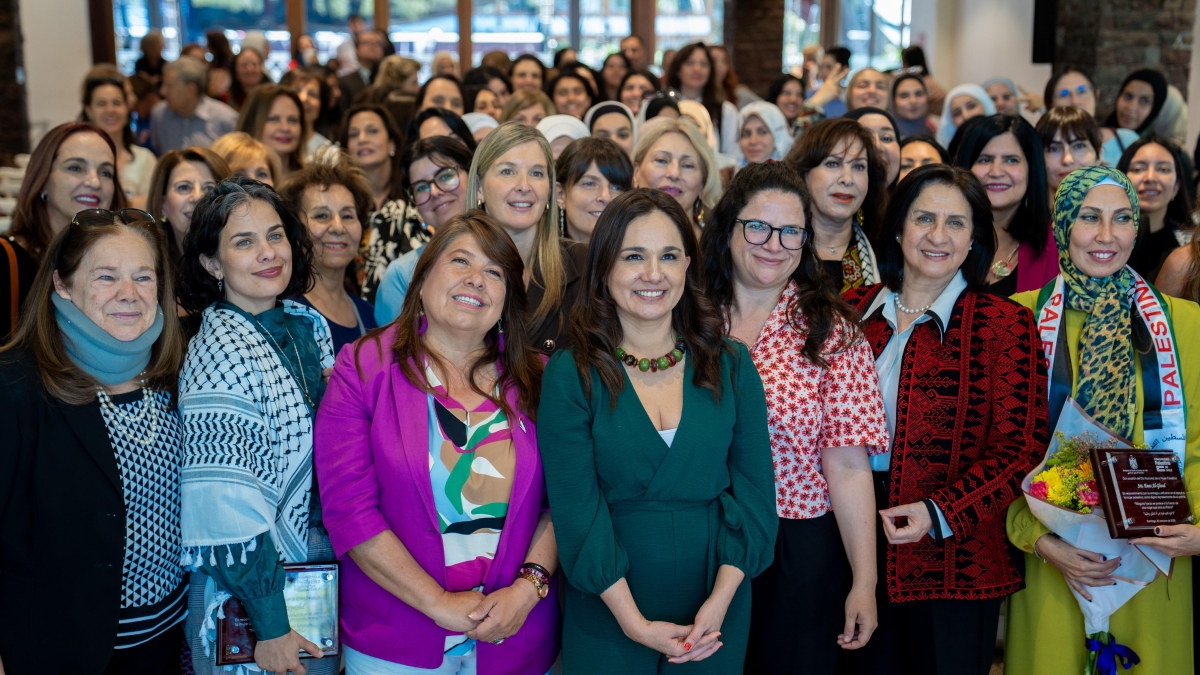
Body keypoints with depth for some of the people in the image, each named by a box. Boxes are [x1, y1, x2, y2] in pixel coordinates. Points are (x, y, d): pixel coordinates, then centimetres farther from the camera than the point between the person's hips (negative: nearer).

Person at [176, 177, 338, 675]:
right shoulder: (219, 352, -20)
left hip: (322, 575, 7)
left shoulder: (310, 324, 1)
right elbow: (227, 512, -22)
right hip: (248, 590, -7)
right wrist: (271, 626, -19)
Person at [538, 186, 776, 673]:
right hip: (606, 612, -2)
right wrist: (635, 622, -16)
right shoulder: (570, 373, -7)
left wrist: (720, 601, -13)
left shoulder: (732, 365, 1)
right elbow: (575, 506, -11)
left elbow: (754, 489, -2)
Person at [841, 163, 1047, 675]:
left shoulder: (1005, 325, -6)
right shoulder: (855, 310, 4)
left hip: (954, 564, -3)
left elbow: (1020, 450, -9)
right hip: (859, 558, 4)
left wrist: (941, 513, -19)